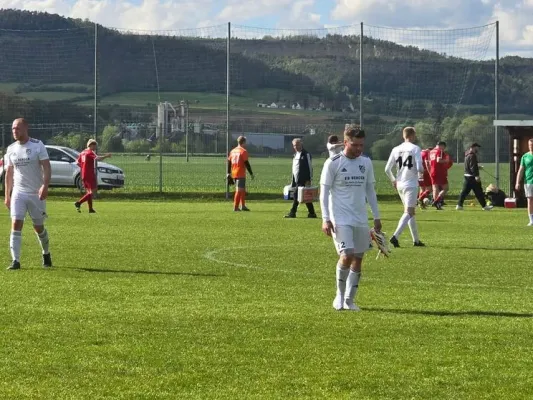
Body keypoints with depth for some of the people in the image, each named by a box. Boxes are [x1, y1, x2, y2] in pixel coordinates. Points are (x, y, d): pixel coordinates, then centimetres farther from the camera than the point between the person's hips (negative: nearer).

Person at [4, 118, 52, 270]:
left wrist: (45, 186, -27)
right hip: (18, 192, 3)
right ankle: (15, 261, -14)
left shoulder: (37, 145, -7)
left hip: (36, 193, -3)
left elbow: (47, 168, -12)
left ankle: (46, 254, 32)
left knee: (39, 227, 7)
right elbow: (9, 173, 14)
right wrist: (7, 195, 11)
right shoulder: (11, 149, 6)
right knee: (16, 224, -12)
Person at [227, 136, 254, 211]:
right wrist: (251, 173, -7)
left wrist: (229, 173, 20)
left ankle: (243, 206, 21)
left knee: (243, 190, 18)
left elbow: (229, 162, 14)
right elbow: (246, 163, -13)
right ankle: (236, 207, -9)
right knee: (239, 190, -5)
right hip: (241, 174, -8)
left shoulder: (232, 151, 12)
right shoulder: (243, 151, -10)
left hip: (234, 174, 8)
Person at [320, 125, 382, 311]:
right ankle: (340, 294, 4)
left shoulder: (366, 163, 9)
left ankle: (349, 300, 16)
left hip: (361, 219, 5)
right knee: (347, 256, -18)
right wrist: (325, 219, -12)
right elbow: (324, 191, -4)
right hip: (340, 219, -5)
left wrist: (376, 217, 15)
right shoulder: (333, 163, -6)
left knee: (358, 259, 5)